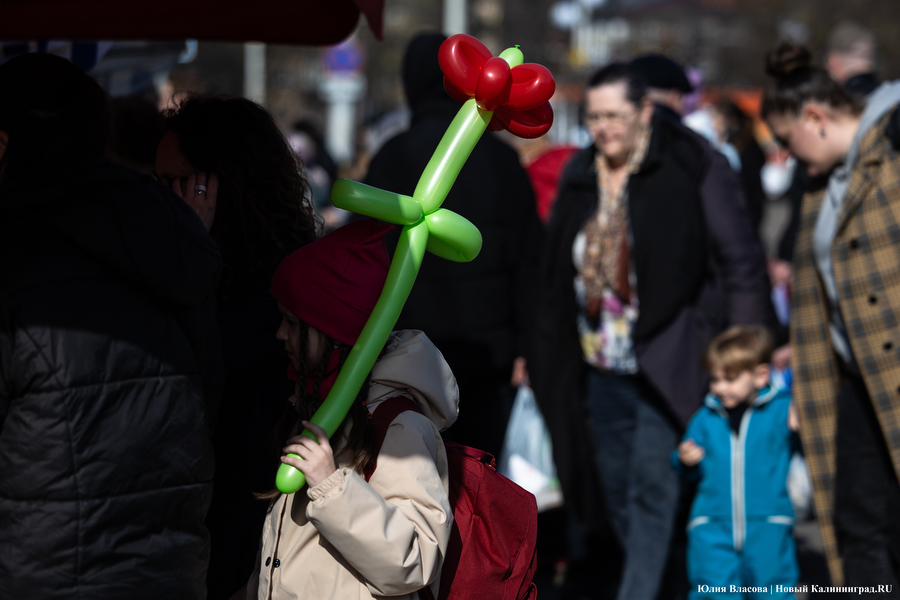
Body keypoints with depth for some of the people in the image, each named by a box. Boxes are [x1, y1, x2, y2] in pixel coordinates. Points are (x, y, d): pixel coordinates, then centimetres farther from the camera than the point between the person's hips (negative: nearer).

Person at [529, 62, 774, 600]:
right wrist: (545, 358, 16)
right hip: (602, 367, 7)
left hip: (667, 366, -6)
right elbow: (557, 275, 19)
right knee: (617, 492, 10)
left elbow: (740, 262, -8)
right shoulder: (580, 177, 10)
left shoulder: (693, 168, -8)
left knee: (652, 485, -12)